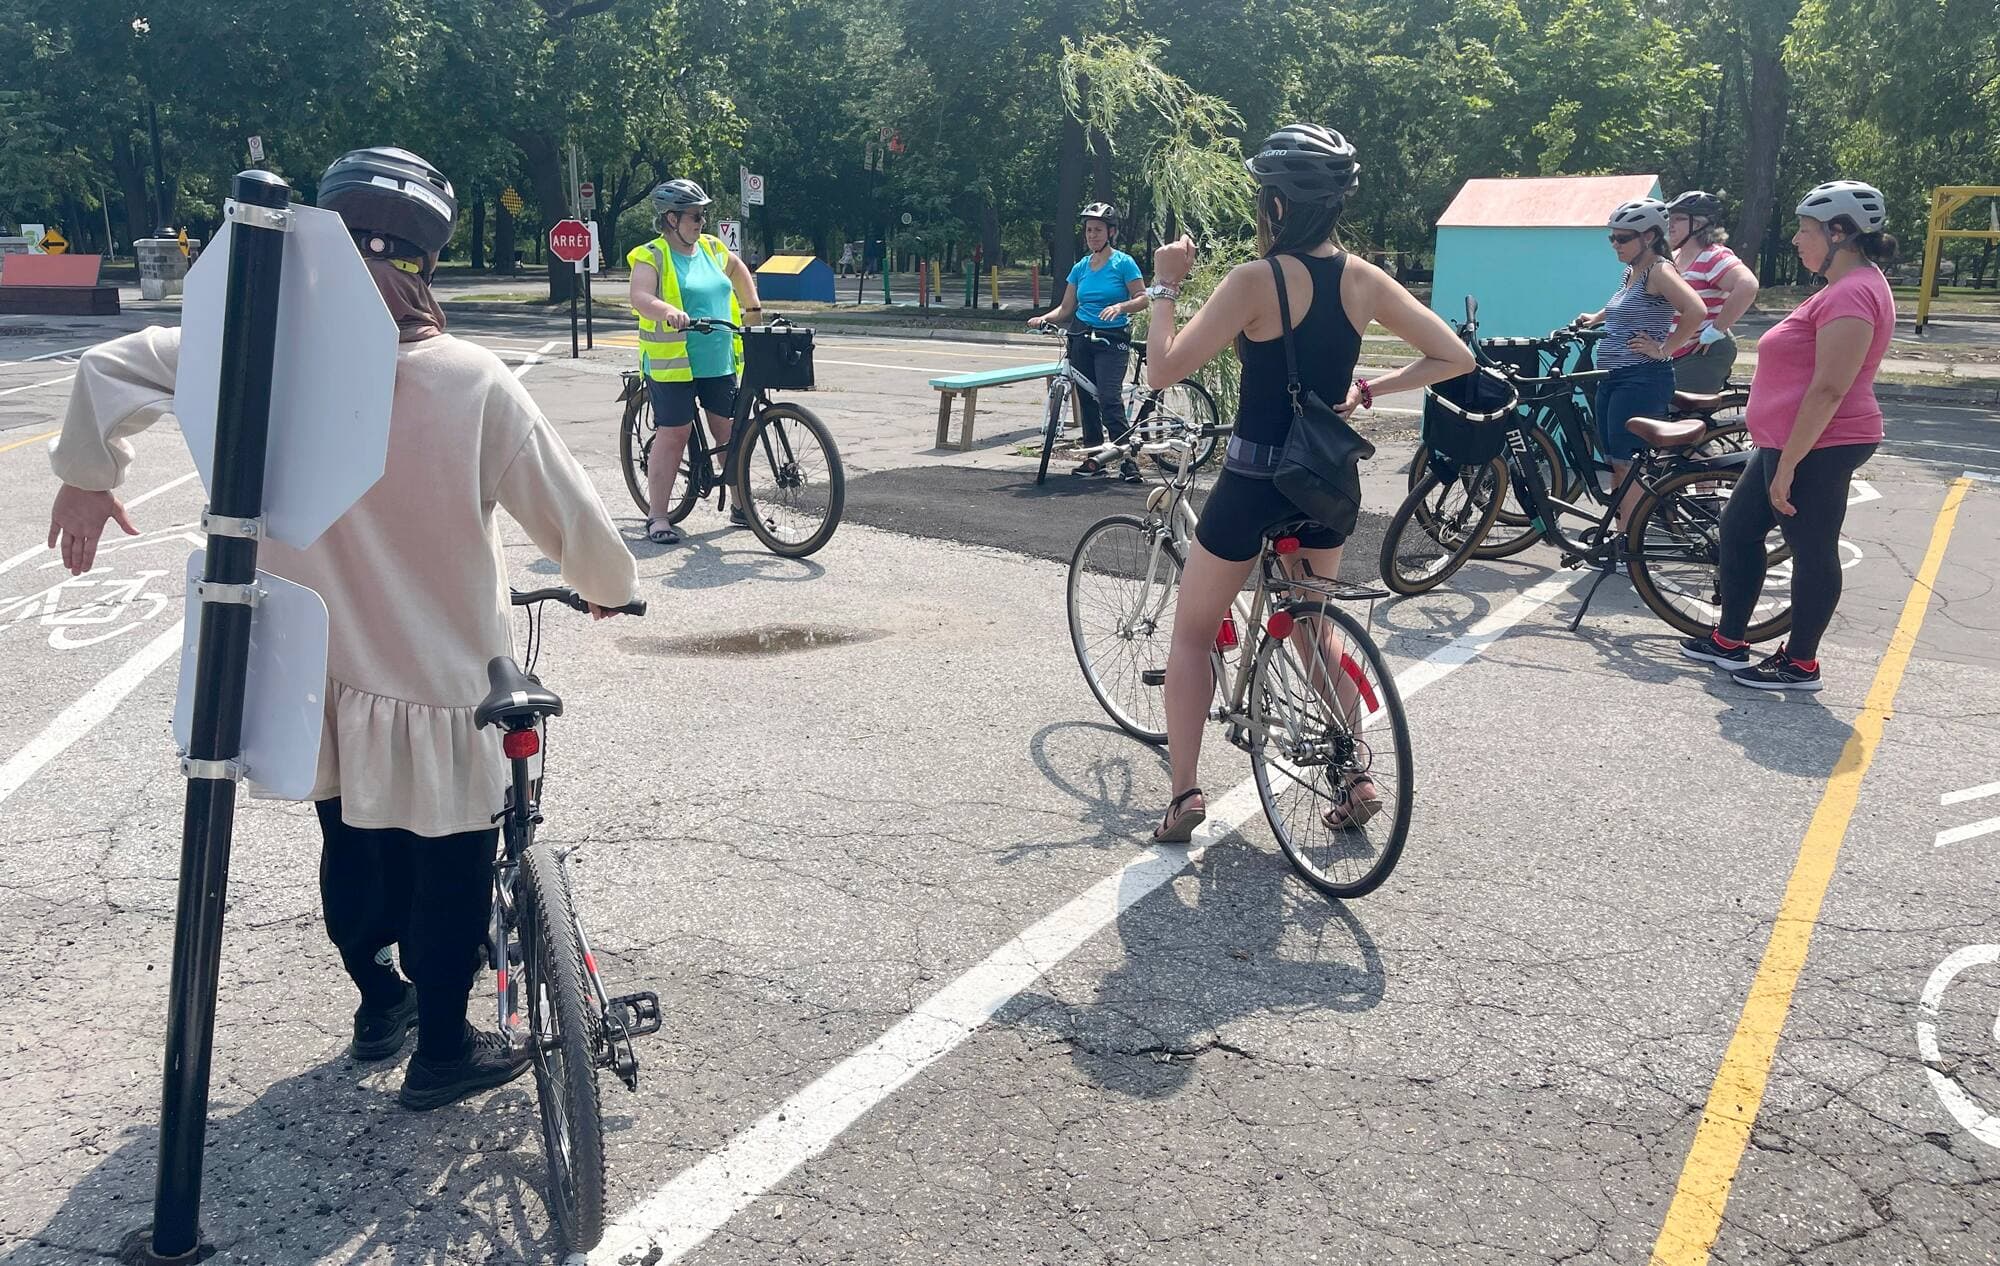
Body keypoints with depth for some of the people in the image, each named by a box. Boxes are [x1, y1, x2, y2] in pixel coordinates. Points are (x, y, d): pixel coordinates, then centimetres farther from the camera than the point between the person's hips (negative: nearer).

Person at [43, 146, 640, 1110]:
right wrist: (612, 587, 7)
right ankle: (442, 1048, 30)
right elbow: (569, 518, -13)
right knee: (451, 866, 16)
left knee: (353, 843, 26)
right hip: (442, 686, -4)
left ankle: (377, 1001, 46)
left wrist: (86, 474, 12)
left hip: (319, 678, 4)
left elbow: (112, 367, -6)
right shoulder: (473, 381, -20)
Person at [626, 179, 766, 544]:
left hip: (719, 363, 6)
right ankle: (657, 517, 1)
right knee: (673, 435, -6)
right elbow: (640, 298, -24)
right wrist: (668, 311, -42)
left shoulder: (711, 248, 12)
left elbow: (738, 269, 33)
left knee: (729, 432, 9)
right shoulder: (651, 257, -7)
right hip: (672, 363, -6)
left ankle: (740, 504, 22)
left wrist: (753, 306, 27)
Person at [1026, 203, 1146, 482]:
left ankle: (1128, 459, -12)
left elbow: (1142, 298, -6)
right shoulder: (1081, 267, 10)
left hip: (1113, 340, -6)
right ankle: (1094, 458, 15)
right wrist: (1045, 318, -7)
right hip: (1082, 339, 6)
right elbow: (1066, 307, 11)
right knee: (1086, 399, 7)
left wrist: (1120, 306, -25)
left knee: (1109, 399, -17)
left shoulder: (1123, 263, -5)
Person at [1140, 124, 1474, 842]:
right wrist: (1367, 390, 8)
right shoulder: (1364, 280, -2)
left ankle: (1184, 793, 10)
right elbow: (1455, 359, 2)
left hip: (1255, 479, -5)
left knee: (1192, 630, 12)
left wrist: (1164, 286, -6)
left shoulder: (1256, 280, -18)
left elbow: (1162, 371, -18)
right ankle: (1356, 777, 23)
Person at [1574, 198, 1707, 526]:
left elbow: (1695, 310, -25)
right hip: (1613, 379, 9)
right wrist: (1595, 318, 22)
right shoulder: (1631, 272, 15)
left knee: (1627, 463, -8)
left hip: (1641, 380, -9)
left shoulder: (1658, 270, -11)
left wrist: (1663, 349, -19)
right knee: (1615, 462, 11)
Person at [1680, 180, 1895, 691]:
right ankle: (1728, 641, 24)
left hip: (1817, 447, -11)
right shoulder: (1845, 288, 16)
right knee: (1739, 527, 15)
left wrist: (1787, 466, -23)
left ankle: (1800, 664, 11)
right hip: (1790, 442, 11)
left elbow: (1829, 390, -24)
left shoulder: (1853, 293, -19)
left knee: (1812, 549, 0)